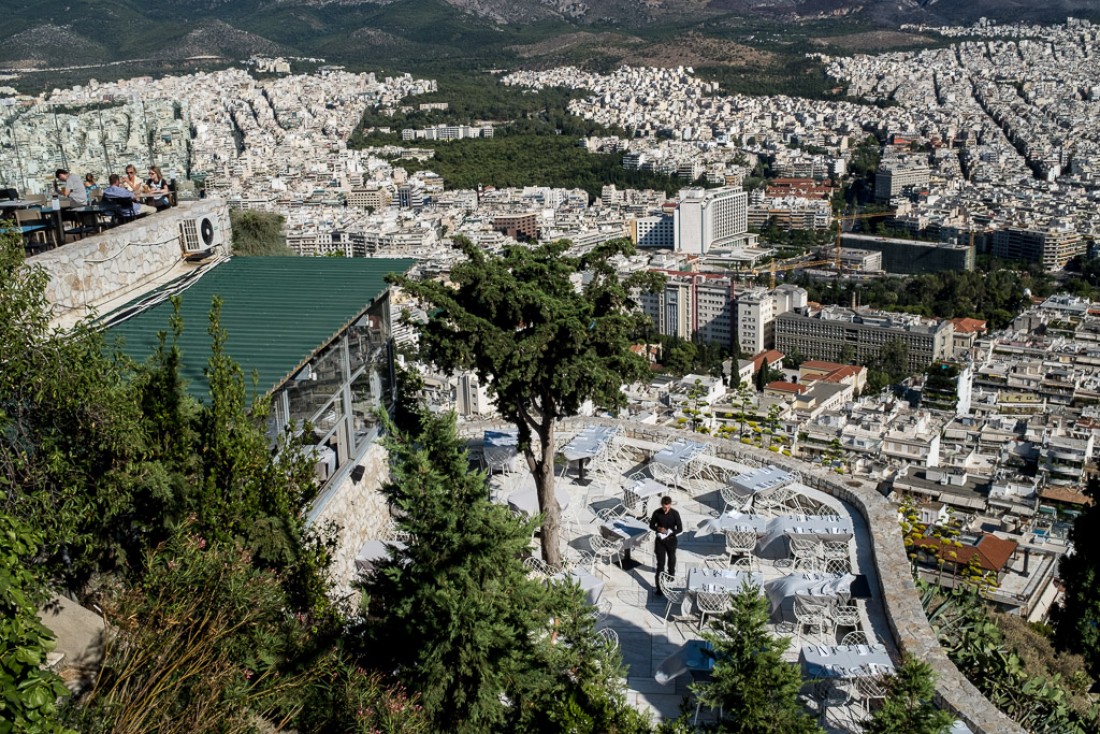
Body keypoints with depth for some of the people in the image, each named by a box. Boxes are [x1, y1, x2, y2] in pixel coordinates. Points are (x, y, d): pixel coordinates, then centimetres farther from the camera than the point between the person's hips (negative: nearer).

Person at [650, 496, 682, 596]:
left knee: (672, 560, 23)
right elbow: (651, 525, -1)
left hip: (671, 540, 1)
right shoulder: (656, 513, -13)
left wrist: (669, 533, -25)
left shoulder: (675, 513, -14)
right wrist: (658, 529, -22)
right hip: (660, 541, -1)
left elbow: (680, 529, -10)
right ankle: (659, 587, -2)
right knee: (660, 563, -5)